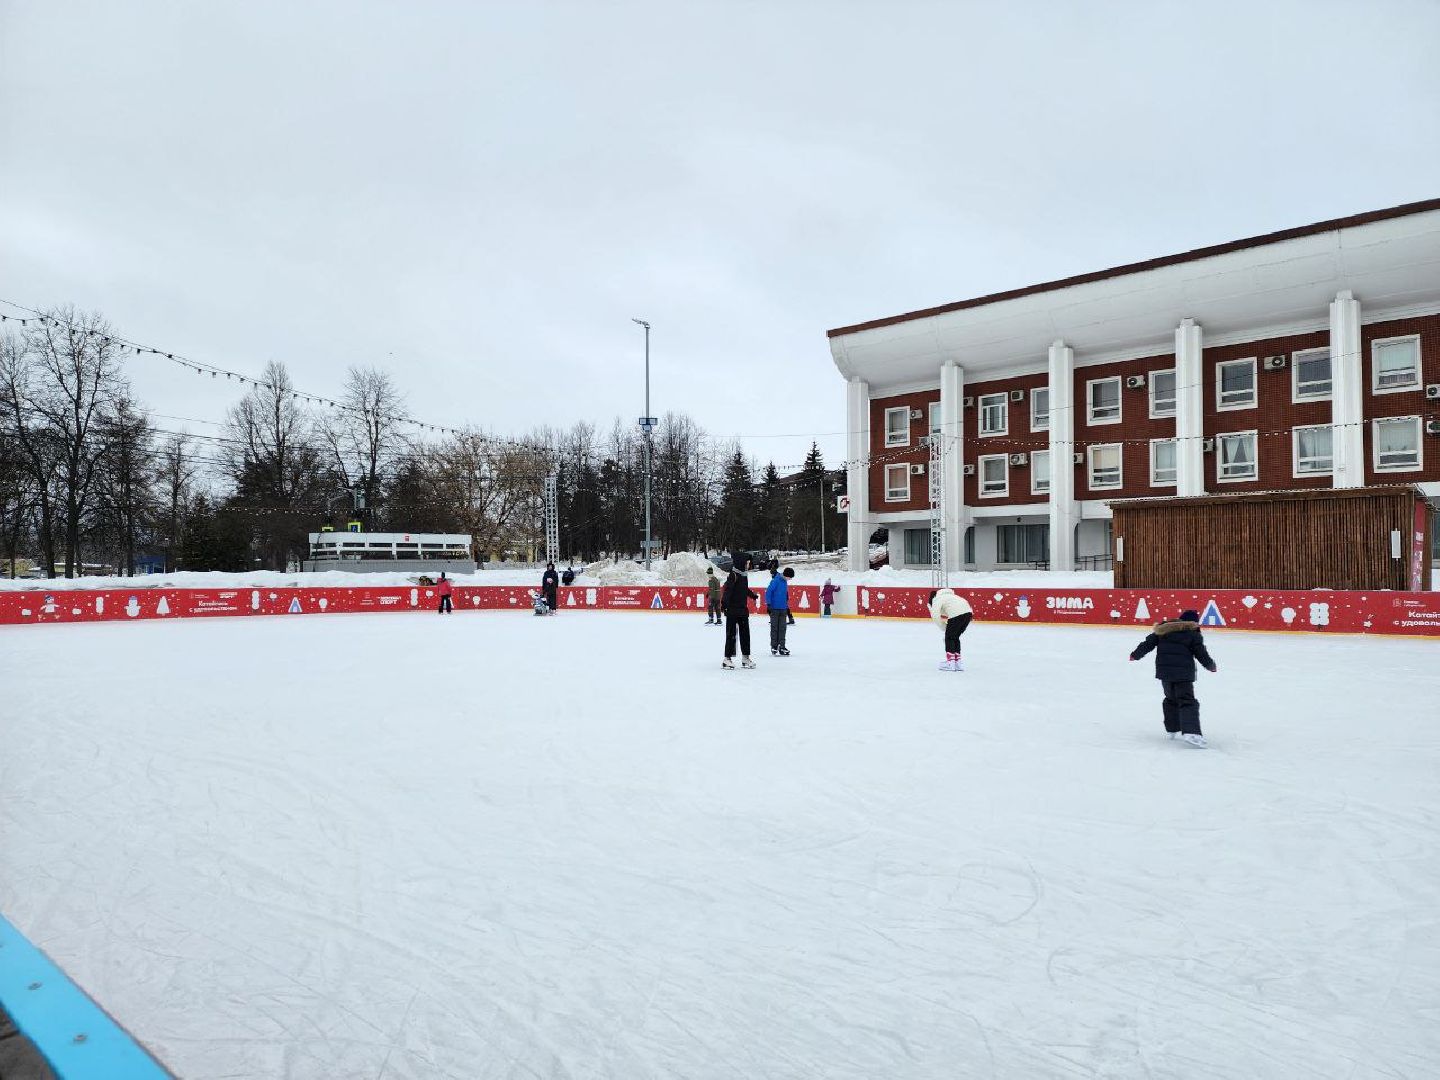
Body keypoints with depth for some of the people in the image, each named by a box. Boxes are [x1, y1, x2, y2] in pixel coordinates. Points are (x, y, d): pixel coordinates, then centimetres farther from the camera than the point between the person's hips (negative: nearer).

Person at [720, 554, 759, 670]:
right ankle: (727, 659, 2)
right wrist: (724, 603, -33)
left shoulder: (743, 574, 12)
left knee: (745, 633, 13)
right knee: (731, 634, -4)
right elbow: (727, 590, -24)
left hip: (743, 610, 9)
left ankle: (746, 658, 22)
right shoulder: (733, 575, -15)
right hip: (732, 610, -9)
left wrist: (752, 595, 44)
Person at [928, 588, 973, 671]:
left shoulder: (937, 599, 11)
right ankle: (957, 663, 22)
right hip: (967, 612, 8)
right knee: (955, 637, 20)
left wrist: (944, 627, 6)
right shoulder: (947, 595, 35)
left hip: (957, 614, -8)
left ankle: (950, 663, 4)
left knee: (949, 638, 8)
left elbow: (935, 615, -4)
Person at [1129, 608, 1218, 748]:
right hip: (1183, 673, -5)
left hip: (1164, 671, 5)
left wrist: (1136, 654, 23)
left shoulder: (1163, 629, 10)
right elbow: (1201, 653, 0)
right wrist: (1211, 666, 19)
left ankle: (1172, 729, 25)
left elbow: (1148, 643, 11)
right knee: (1187, 702, -7)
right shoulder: (1194, 634, -1)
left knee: (1171, 699, 22)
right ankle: (1190, 731, -25)